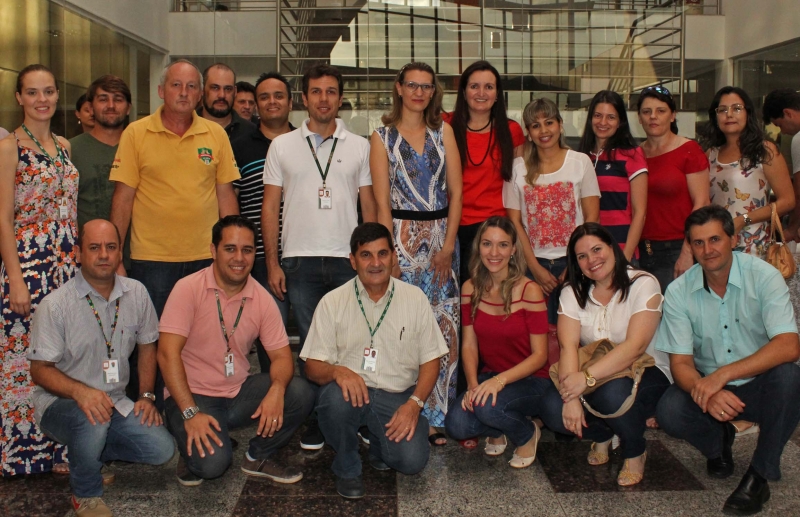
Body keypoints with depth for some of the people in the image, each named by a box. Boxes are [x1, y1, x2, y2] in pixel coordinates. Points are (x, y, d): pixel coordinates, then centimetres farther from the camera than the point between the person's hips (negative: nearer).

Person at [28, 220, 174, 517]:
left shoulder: (136, 293, -1)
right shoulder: (55, 305, -14)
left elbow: (147, 345, 12)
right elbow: (40, 369, -12)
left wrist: (146, 395, 2)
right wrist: (80, 392, -31)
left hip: (115, 402, 5)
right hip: (59, 403, -5)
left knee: (161, 449, -13)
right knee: (92, 421, -38)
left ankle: (85, 452, 10)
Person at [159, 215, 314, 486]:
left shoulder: (261, 298, 0)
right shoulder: (188, 289, -13)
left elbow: (281, 355, 0)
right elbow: (168, 353, -19)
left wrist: (277, 390, -24)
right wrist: (190, 413, -26)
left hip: (239, 393, 5)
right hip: (193, 395, -5)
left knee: (300, 393, -18)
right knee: (212, 462, -30)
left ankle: (258, 457, 6)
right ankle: (193, 453, 9)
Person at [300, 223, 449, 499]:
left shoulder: (415, 298, 3)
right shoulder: (333, 302, -1)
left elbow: (430, 360, 4)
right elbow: (313, 366, -2)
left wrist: (414, 403, -12)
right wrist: (337, 371, -26)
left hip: (398, 396, 1)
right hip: (351, 389, 0)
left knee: (412, 460, -23)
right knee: (336, 398, -35)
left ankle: (380, 443, 16)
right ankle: (346, 467, -4)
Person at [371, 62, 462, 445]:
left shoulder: (443, 132, 10)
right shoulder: (383, 137, 4)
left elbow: (455, 192, 5)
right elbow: (382, 202, -2)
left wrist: (448, 244, -4)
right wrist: (389, 253, -10)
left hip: (442, 236, 2)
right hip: (402, 236, -2)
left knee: (444, 327, 1)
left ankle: (437, 416, 12)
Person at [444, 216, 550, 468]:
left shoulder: (529, 291, -16)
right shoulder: (470, 289, -2)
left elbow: (540, 355, -14)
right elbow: (469, 345, 0)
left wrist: (500, 380, -28)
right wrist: (473, 384, -18)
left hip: (532, 380, -3)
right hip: (489, 377, 4)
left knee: (488, 406, -34)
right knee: (456, 425, -23)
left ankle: (527, 434, 2)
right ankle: (498, 430, 13)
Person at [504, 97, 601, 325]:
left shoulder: (581, 162, 2)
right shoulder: (518, 168, 4)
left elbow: (592, 218, 0)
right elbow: (515, 223, 1)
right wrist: (535, 268, -6)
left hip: (573, 263, 0)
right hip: (534, 264, 1)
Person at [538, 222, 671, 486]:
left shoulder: (643, 284, -11)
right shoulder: (572, 292, 1)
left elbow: (634, 347, -24)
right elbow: (568, 346, -13)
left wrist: (587, 377, -35)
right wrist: (571, 397, -29)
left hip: (645, 373, -3)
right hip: (593, 381, 4)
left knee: (613, 392, -37)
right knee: (552, 409, -25)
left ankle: (635, 452, -4)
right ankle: (602, 435, 9)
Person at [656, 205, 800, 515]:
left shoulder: (763, 276, -15)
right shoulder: (679, 292, -8)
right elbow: (680, 362, -9)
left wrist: (723, 375, -36)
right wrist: (706, 393, -33)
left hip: (759, 387, -1)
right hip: (709, 388, 2)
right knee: (669, 411, -28)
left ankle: (759, 477, -16)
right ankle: (719, 443, 9)